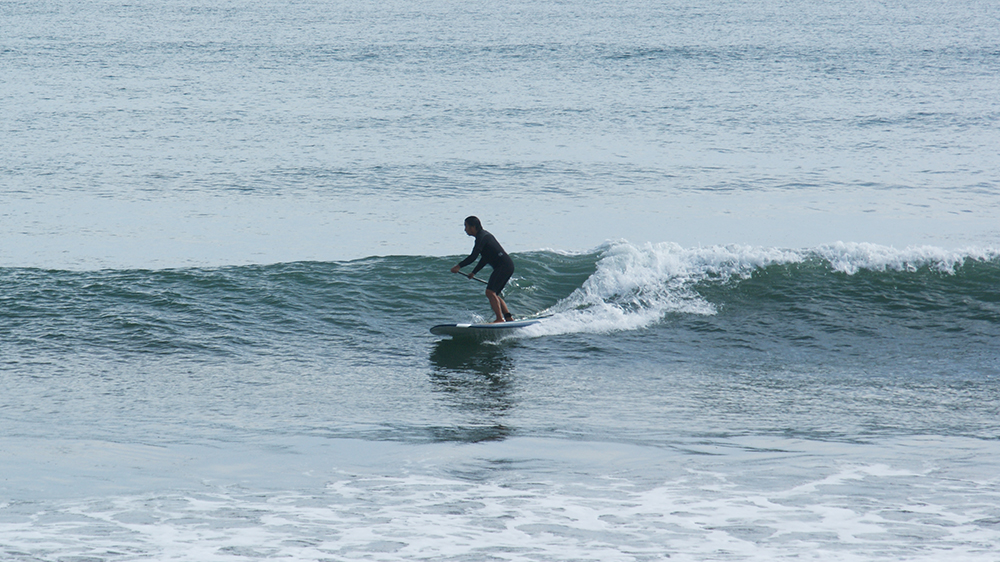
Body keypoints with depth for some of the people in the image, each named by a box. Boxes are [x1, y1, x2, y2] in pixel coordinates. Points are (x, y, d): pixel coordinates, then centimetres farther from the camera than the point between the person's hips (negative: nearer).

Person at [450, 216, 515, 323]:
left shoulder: (481, 237, -11)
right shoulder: (483, 235, 21)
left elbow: (473, 257, -21)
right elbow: (484, 260, 29)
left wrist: (459, 266, -18)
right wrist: (473, 272, 32)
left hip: (503, 266, -10)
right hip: (507, 266, 10)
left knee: (490, 292, -18)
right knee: (494, 294, 15)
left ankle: (500, 319, -26)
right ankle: (509, 318, 12)